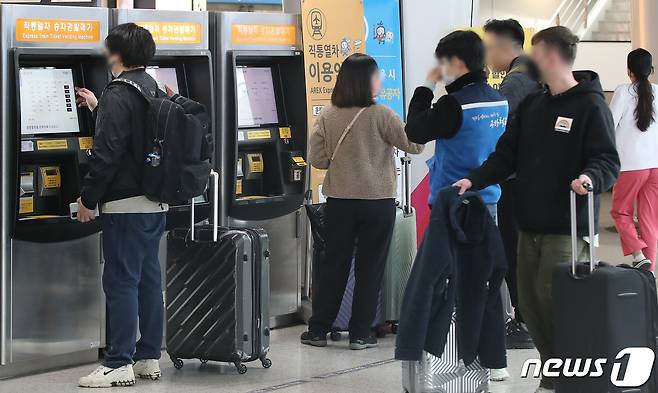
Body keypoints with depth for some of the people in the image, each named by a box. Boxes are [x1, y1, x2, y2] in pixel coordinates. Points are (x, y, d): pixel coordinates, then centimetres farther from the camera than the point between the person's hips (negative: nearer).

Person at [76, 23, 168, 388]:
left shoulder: (118, 95, -15)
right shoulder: (154, 91, 12)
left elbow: (106, 153, -20)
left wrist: (87, 198, -13)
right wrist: (98, 108, 36)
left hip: (125, 204, -9)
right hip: (155, 202, 9)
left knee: (121, 281, -5)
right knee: (148, 278, 13)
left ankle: (119, 364, -4)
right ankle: (148, 357, 18)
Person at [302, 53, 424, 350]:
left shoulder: (328, 117, -2)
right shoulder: (381, 116, -12)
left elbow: (317, 159, -2)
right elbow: (414, 145, -11)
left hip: (339, 203, 3)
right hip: (378, 203, -3)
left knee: (333, 264, 12)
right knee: (370, 268, 7)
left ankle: (318, 330, 14)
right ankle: (360, 334, 8)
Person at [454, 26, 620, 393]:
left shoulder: (591, 106, -7)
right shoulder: (532, 105, 15)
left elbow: (608, 161, -13)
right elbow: (508, 154, 15)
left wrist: (590, 177, -33)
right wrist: (474, 180, 1)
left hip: (567, 229, -7)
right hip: (531, 225, 7)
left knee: (555, 303, -10)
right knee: (530, 302, 8)